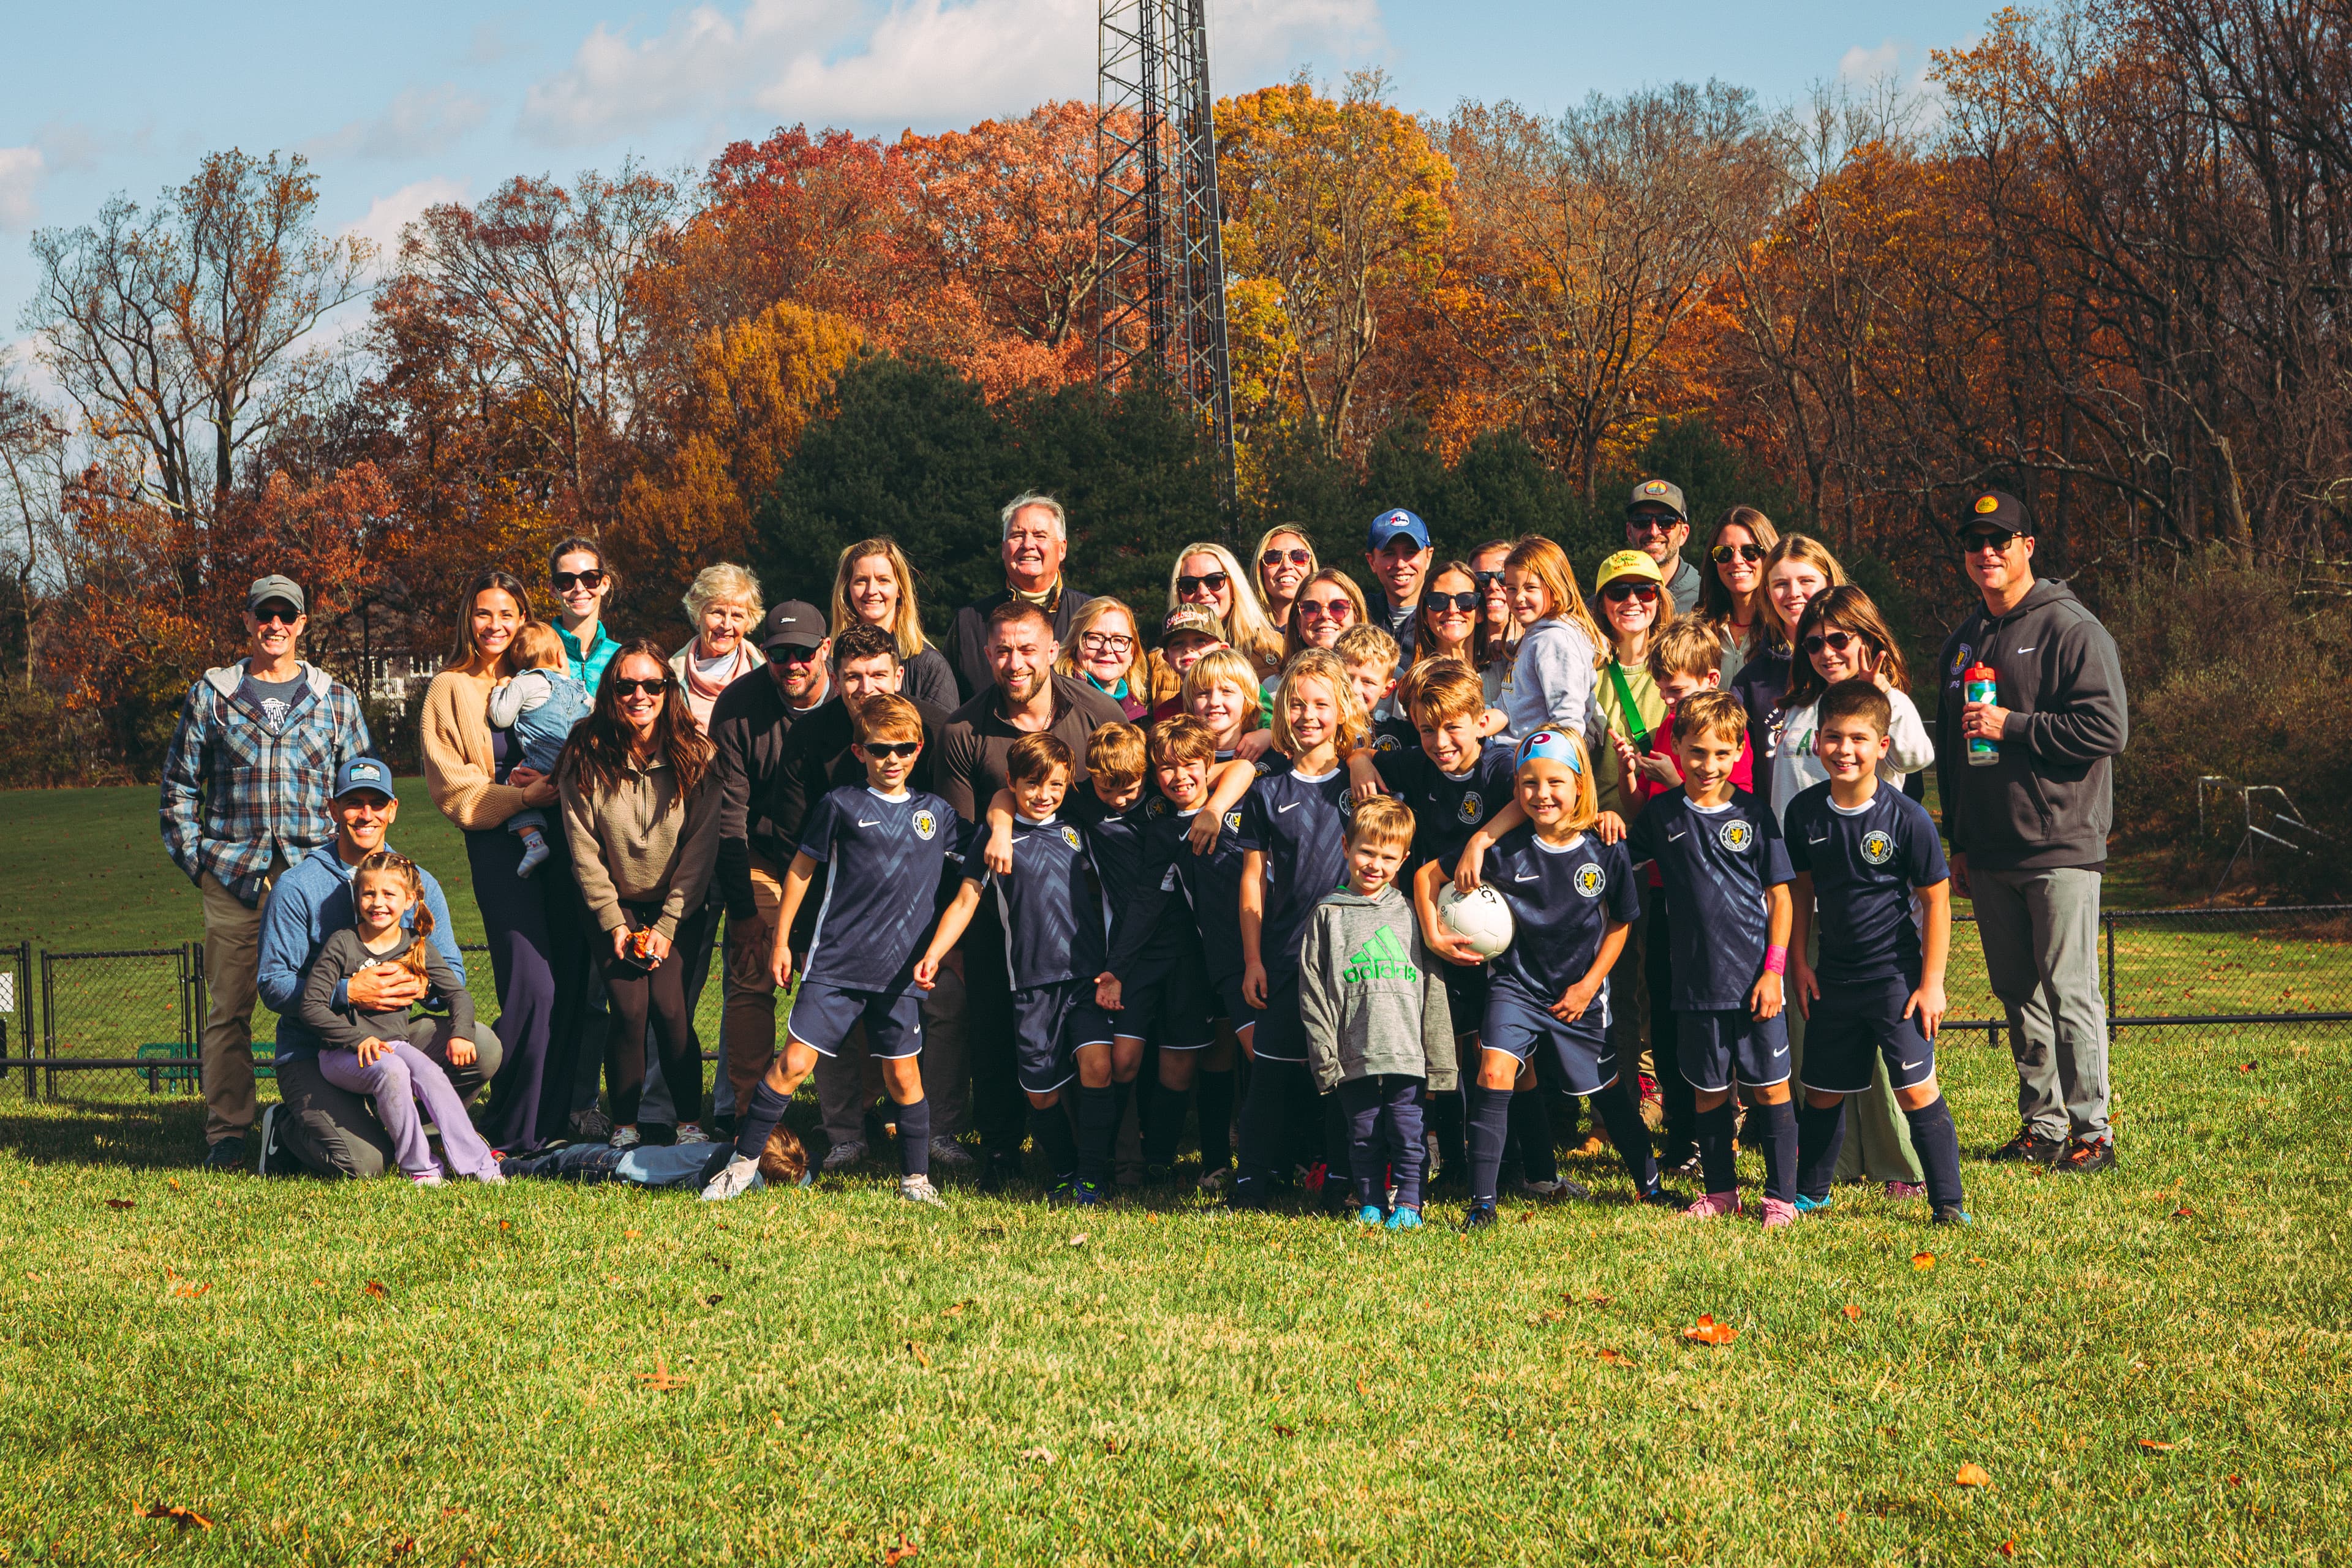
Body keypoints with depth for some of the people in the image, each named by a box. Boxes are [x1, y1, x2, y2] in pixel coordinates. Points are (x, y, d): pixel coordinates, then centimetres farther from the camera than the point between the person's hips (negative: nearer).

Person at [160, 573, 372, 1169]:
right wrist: (194, 856, 4)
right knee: (228, 1009, -1)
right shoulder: (211, 695, 10)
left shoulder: (335, 699, 12)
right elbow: (179, 784, 13)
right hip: (233, 877, 0)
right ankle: (227, 1132, 5)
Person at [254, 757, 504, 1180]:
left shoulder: (420, 883, 7)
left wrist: (420, 985, -22)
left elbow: (453, 971, 3)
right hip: (313, 1054, -4)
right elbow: (273, 985, -11)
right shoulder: (297, 887, -6)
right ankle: (287, 1128, 9)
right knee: (364, 1163, -25)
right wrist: (348, 992, -26)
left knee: (483, 1049, -23)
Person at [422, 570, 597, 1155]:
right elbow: (451, 784, 0)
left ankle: (553, 1120, 8)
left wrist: (553, 780, -3)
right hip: (500, 843, -4)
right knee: (532, 986, -14)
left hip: (559, 835, 4)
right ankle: (511, 1132, -5)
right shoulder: (450, 689, 8)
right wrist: (521, 796, -13)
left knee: (572, 984, -1)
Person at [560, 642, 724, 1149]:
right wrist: (614, 924, -9)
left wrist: (667, 926, -11)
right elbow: (584, 851, -5)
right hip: (614, 904, 0)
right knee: (630, 1009, -15)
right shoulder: (586, 757, -8)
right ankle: (624, 1128, -1)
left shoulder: (696, 755, -8)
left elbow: (700, 848, -7)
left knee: (668, 1006, -17)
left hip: (679, 905, 0)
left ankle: (691, 1124, -4)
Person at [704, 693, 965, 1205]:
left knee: (903, 1073, 6)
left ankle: (915, 1178, 19)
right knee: (794, 1061, -7)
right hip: (835, 963, -2)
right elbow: (802, 869, 7)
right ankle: (744, 1161, 3)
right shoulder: (841, 805, 0)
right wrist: (781, 941, 8)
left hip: (900, 970, 2)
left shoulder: (936, 812, 9)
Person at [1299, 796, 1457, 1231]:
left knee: (1407, 1129, 1)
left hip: (1406, 1052, 0)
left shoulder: (1411, 914, 10)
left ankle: (1408, 1204, 11)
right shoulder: (1328, 916, 5)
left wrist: (1437, 1062, 5)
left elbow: (1433, 989, 10)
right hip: (1353, 1055, 0)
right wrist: (1324, 1056, -5)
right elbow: (1312, 990, 2)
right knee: (1364, 1132, 7)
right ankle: (1370, 1202, 19)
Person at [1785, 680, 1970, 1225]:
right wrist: (1798, 962, 8)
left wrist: (1931, 982, -9)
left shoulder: (1907, 817, -14)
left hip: (1897, 975, -4)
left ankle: (1947, 1202, 2)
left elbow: (1935, 900, -8)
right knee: (1823, 1092, 13)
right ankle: (1809, 1191, 31)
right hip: (1834, 975, 4)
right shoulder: (1805, 811, -3)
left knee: (1917, 1089, -7)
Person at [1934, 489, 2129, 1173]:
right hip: (1989, 856, 7)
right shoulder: (1963, 643, 16)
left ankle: (2091, 1129, 1)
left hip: (2060, 848, -7)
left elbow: (2108, 728, -15)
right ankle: (2041, 1123, 19)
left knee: (2069, 992, -6)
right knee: (2017, 992, 10)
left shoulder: (2073, 630, -6)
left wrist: (2013, 726, -16)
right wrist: (1959, 842, 19)